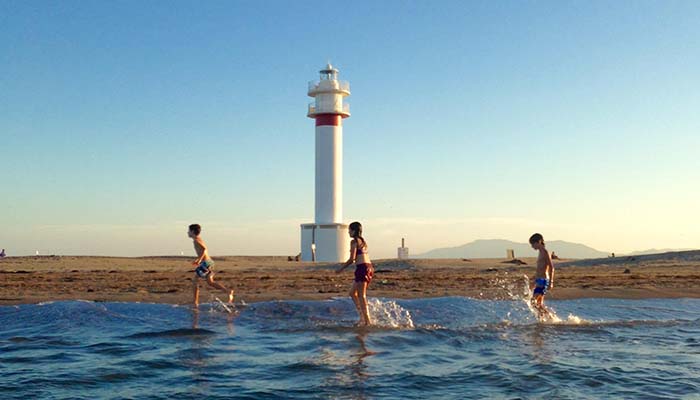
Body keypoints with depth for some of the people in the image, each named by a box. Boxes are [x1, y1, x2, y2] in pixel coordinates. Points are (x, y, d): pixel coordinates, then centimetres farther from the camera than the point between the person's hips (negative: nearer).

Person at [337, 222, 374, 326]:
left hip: (362, 268, -9)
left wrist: (341, 269, -5)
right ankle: (362, 316, 15)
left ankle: (367, 320, -3)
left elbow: (352, 259, -12)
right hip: (369, 267, 9)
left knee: (361, 295, -4)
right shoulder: (362, 241, 19)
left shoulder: (354, 241, -7)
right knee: (353, 292, 17)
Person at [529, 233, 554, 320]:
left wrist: (551, 282, -21)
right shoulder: (540, 253, 17)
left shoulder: (545, 253, -11)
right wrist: (536, 281, 24)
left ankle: (549, 316, -8)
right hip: (539, 280, 10)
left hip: (543, 280, -10)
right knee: (539, 304, 10)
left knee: (534, 302, -15)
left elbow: (551, 268, -16)